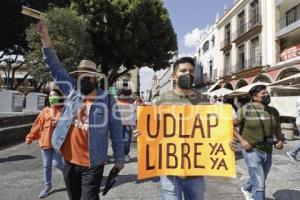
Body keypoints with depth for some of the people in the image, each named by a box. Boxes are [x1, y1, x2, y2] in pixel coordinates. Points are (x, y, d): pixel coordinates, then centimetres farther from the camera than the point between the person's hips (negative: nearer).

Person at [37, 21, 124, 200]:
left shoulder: (108, 101, -8)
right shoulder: (73, 93, 3)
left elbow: (116, 133, -6)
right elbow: (56, 68, 3)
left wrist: (119, 160, -4)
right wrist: (45, 37, -3)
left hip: (92, 164, -5)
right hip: (69, 161, 5)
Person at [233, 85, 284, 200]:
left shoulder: (273, 111, 3)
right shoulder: (246, 110, -12)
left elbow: (277, 129, 16)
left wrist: (280, 140, -4)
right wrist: (241, 140, -17)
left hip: (267, 151, 6)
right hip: (252, 150, -6)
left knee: (260, 180, 25)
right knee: (259, 185, -7)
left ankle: (246, 188, 56)